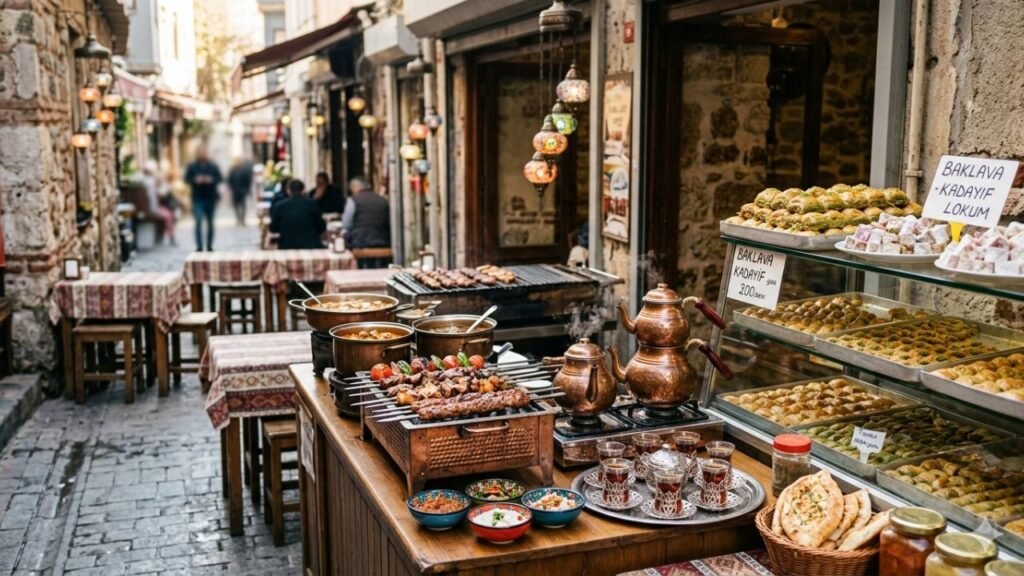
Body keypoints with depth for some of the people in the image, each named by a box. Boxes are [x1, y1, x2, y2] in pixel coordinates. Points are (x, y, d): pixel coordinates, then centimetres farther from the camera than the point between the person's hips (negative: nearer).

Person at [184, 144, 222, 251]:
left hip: (211, 198, 2)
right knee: (198, 221, -13)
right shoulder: (192, 166, 3)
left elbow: (219, 178, 4)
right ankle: (199, 246, -12)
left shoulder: (213, 166, 5)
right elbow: (187, 179, 3)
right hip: (197, 199, -2)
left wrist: (211, 180, -15)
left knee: (210, 222, 9)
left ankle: (209, 246, 20)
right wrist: (195, 180, -16)